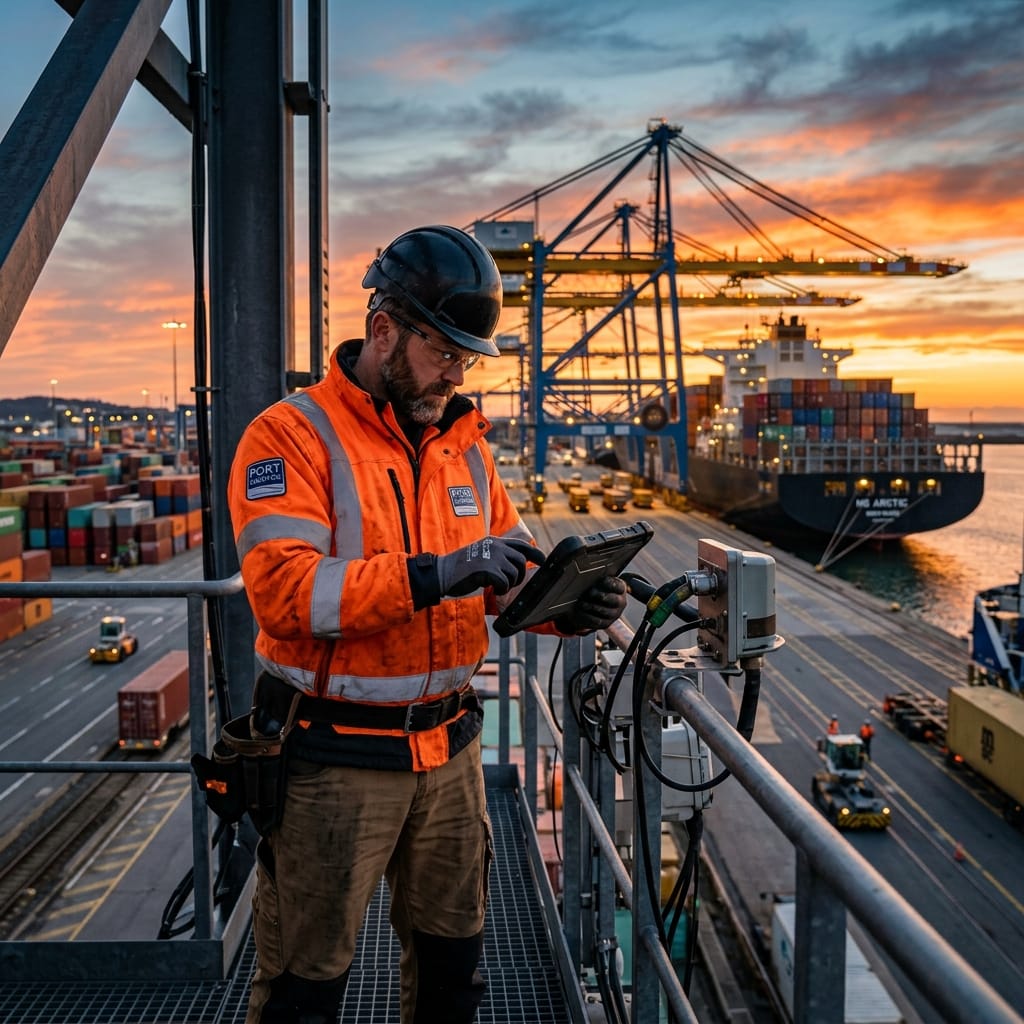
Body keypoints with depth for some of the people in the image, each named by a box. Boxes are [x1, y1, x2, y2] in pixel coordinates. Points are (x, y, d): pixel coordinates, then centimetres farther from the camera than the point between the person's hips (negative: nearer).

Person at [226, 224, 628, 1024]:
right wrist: (432, 575, -32)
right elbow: (284, 591, -25)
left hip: (449, 747, 6)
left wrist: (569, 606, -12)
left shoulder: (463, 443, 8)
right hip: (335, 757, -5)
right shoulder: (291, 437, -12)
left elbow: (512, 576, 9)